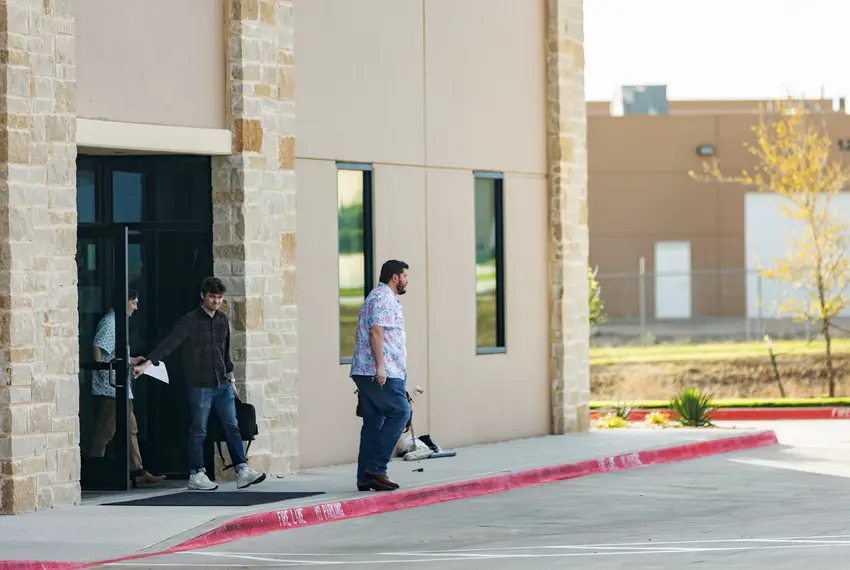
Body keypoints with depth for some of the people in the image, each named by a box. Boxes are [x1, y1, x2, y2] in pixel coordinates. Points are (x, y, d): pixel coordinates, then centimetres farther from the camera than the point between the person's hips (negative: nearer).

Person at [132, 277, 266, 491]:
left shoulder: (222, 320, 9)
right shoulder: (190, 321, -10)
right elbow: (169, 344, -17)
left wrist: (230, 377, 22)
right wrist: (147, 363, -27)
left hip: (222, 385, 6)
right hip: (200, 386, -6)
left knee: (232, 427, 4)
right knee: (198, 431, 2)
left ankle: (242, 471, 5)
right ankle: (196, 475, 9)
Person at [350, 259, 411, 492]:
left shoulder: (382, 297, 25)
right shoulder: (383, 298, -9)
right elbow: (376, 331, -20)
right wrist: (380, 366, -24)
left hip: (367, 373, 11)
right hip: (381, 373, -11)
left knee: (373, 421, 8)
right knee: (399, 412, -9)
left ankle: (366, 477, 6)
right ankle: (376, 468, -12)